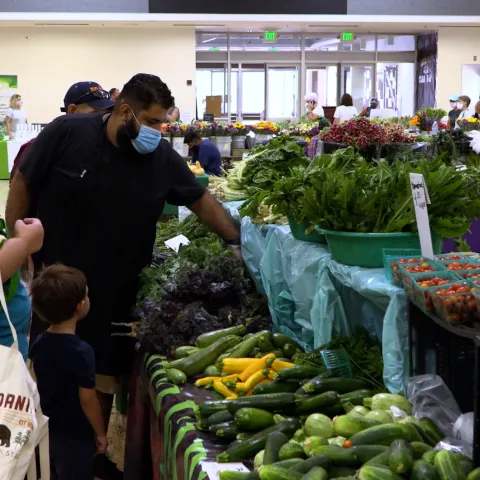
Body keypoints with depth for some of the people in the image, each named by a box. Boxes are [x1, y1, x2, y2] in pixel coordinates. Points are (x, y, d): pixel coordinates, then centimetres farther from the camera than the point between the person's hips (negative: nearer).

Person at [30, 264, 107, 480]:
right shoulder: (81, 351, -26)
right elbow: (87, 399, -20)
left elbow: (42, 387, 7)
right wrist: (100, 433, -7)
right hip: (74, 437, -7)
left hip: (47, 432, 7)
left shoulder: (39, 344, -4)